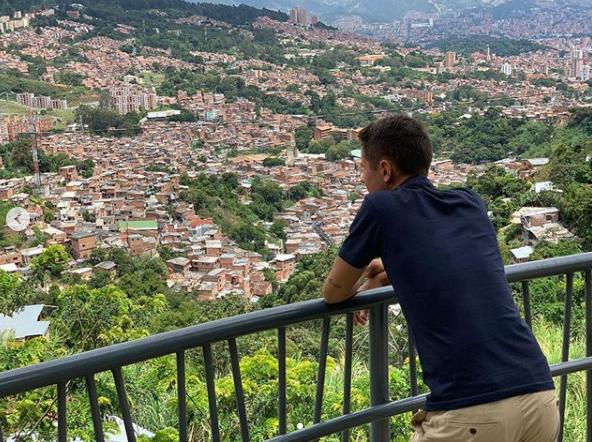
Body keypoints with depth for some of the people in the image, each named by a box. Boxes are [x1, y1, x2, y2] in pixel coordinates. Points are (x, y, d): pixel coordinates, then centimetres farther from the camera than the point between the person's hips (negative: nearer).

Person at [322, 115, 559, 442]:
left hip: (469, 413, -6)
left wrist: (362, 282, 38)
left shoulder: (381, 207, 3)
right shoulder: (470, 203, 17)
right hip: (540, 398, 6)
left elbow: (334, 294, 17)